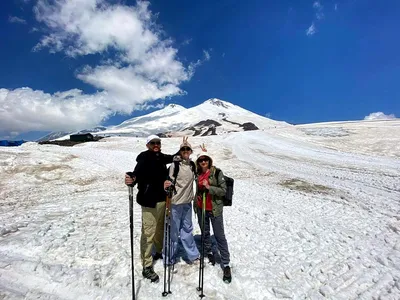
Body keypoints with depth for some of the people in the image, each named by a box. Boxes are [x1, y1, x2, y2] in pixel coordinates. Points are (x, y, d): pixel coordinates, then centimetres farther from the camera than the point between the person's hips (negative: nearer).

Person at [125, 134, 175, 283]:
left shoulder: (161, 157, 6)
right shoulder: (144, 157, -12)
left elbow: (172, 158, 25)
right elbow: (138, 172, -27)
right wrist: (132, 178, -48)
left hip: (162, 199, 7)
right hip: (149, 201, -6)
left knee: (161, 228, 21)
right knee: (148, 232, 1)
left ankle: (160, 251, 44)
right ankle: (147, 266, 17)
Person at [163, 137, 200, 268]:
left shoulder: (192, 164, 3)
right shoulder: (174, 165, -13)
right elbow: (170, 181, -13)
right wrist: (167, 185, -29)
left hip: (187, 202, 5)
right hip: (175, 202, -5)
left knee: (187, 229, 19)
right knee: (174, 230, 7)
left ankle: (193, 256, 33)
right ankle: (170, 258, 28)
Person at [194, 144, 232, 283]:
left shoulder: (217, 172, -13)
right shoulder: (197, 173, -1)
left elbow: (223, 190, -14)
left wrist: (209, 187, -23)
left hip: (215, 209, -4)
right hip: (201, 208, 4)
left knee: (219, 236, 3)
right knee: (205, 233, 20)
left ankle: (226, 264, 17)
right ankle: (209, 253, 43)